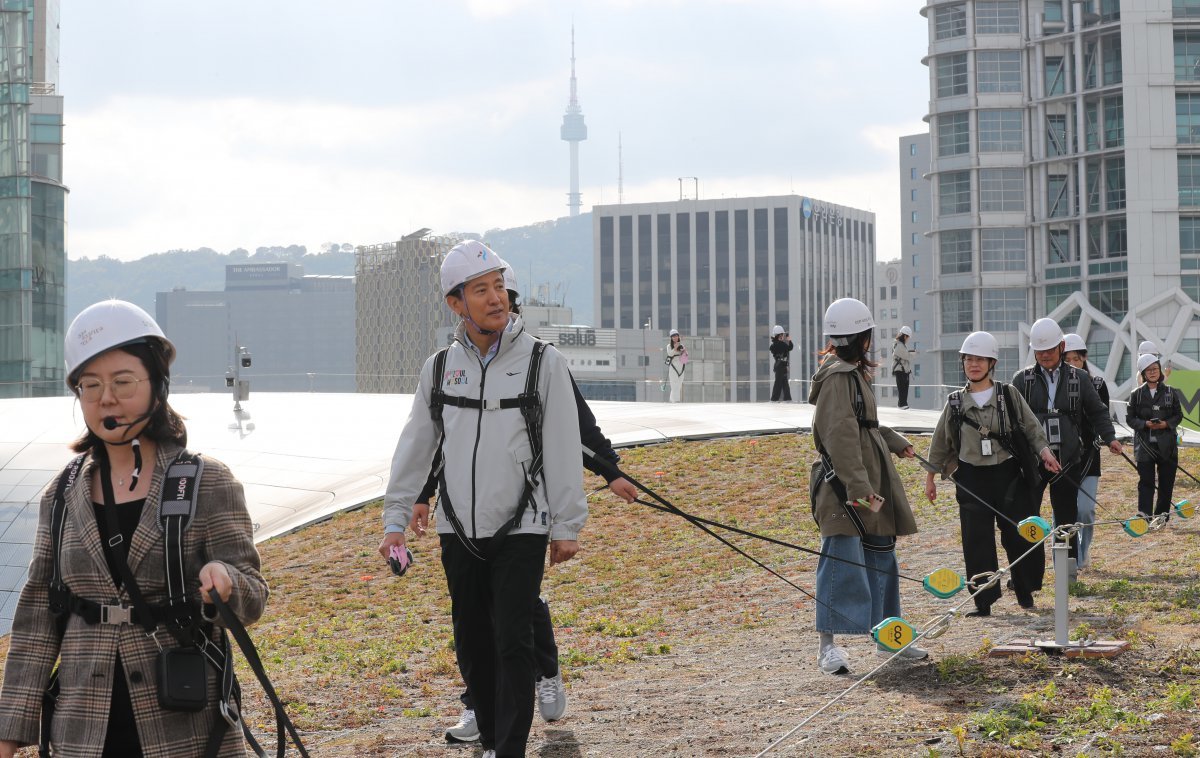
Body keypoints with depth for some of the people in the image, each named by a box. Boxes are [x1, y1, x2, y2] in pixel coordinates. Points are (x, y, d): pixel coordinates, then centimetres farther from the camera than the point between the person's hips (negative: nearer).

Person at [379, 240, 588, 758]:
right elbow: (414, 448, 11)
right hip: (459, 531, 4)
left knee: (512, 643, -8)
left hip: (522, 530, -4)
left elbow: (563, 449, -3)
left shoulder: (542, 362, -4)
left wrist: (567, 526, -5)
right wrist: (395, 520, 7)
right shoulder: (440, 367, 5)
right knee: (472, 645, 10)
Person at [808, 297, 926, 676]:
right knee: (841, 560, -10)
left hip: (869, 481, 11)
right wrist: (859, 488, -29)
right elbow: (842, 438, -24)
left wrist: (895, 443, 42)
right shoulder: (838, 377, -17)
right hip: (844, 485, -11)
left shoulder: (853, 373, 17)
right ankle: (828, 645, -7)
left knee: (880, 556, 16)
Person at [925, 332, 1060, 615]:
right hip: (971, 479, 1)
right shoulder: (955, 402, 5)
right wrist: (930, 476, 13)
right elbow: (941, 442, 12)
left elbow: (1030, 426, 3)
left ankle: (1025, 592, 21)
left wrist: (1043, 450, -14)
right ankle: (983, 600, 6)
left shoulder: (1009, 395, 2)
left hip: (1007, 474, -1)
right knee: (977, 541, -1)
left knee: (1019, 536, 3)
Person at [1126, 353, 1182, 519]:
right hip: (1145, 444, -1)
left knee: (1166, 481, 5)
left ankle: (1162, 515, 19)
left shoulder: (1170, 392, 7)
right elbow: (1130, 418, 4)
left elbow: (1178, 415, 9)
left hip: (1166, 444, 1)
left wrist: (1166, 423, -10)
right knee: (1146, 481, -7)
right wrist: (1146, 424, -13)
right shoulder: (1136, 394, 5)